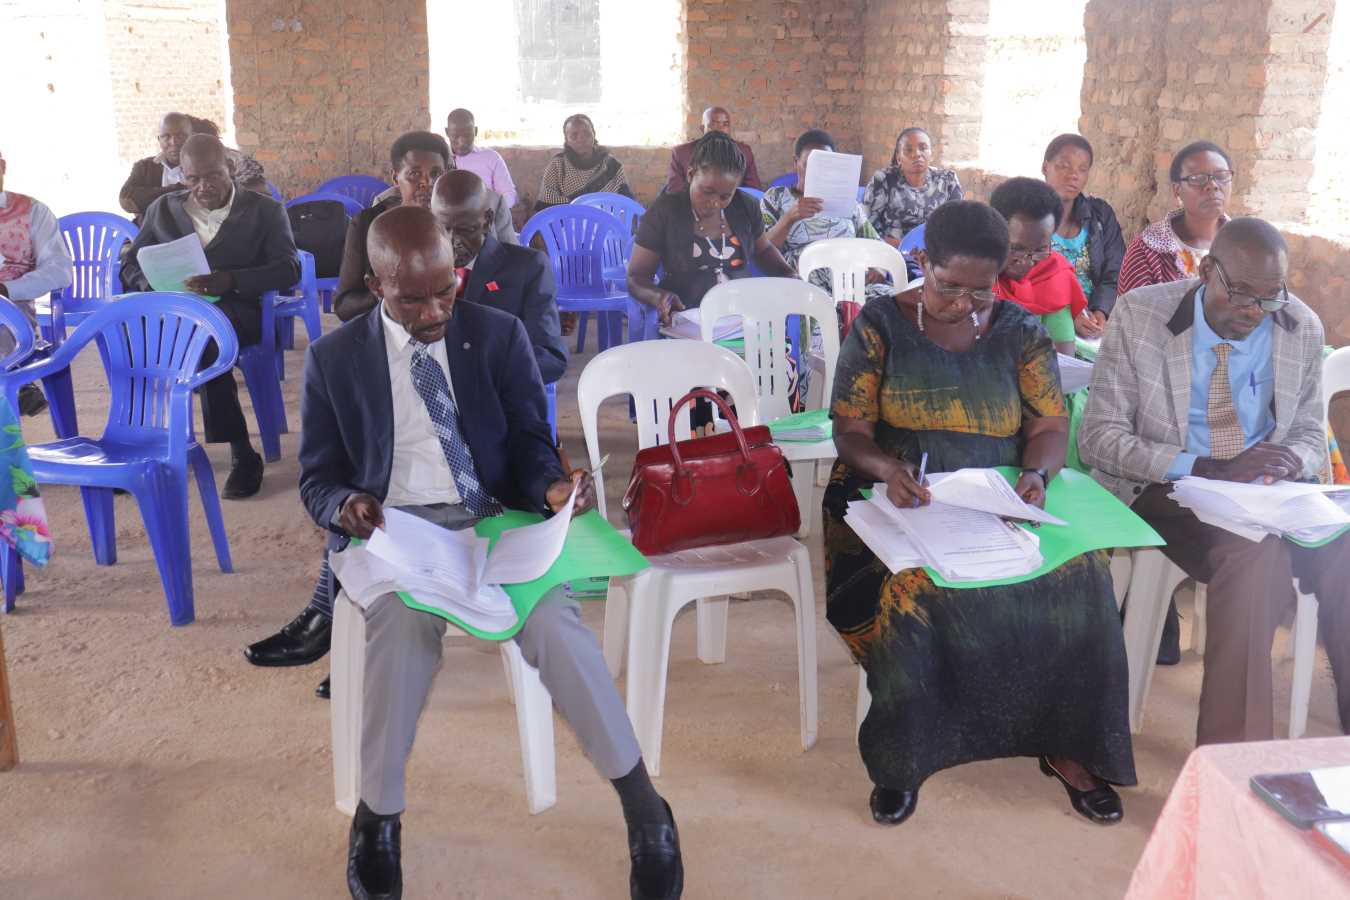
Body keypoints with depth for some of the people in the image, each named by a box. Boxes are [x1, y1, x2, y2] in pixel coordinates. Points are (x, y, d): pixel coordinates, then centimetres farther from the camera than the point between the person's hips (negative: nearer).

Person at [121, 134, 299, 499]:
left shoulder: (265, 211, 10)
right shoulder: (162, 210, 21)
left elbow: (288, 269, -3)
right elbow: (131, 267, 18)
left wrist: (231, 281, -21)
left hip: (237, 308, -4)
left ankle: (242, 455, -31)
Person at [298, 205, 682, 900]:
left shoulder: (499, 334, 7)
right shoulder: (333, 358, 7)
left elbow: (529, 443, 7)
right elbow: (317, 479, 9)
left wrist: (551, 486, -16)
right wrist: (347, 505, -15)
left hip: (492, 520, 0)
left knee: (553, 622, -30)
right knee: (402, 625, -35)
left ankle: (642, 806, -14)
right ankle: (378, 815, -13)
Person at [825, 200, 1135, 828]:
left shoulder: (1020, 332, 10)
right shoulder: (879, 326, 3)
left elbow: (1049, 427, 7)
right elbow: (850, 430, -2)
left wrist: (1037, 473, -16)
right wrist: (887, 468, -25)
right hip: (898, 501, -2)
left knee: (1078, 576, -25)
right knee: (911, 586, -34)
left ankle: (1062, 744, -7)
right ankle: (903, 753, -14)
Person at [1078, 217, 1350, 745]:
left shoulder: (1303, 329, 3)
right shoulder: (1139, 315, -8)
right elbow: (1097, 437, -10)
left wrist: (1292, 460, -14)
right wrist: (1204, 468, -23)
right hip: (1166, 493, -4)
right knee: (1256, 555, -33)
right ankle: (1230, 756, -24)